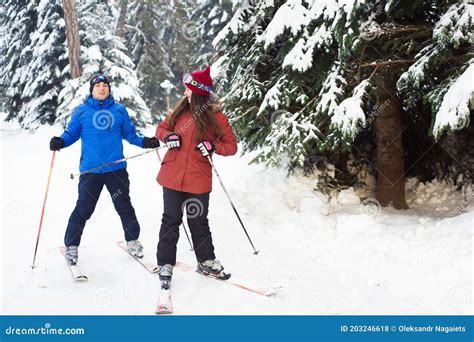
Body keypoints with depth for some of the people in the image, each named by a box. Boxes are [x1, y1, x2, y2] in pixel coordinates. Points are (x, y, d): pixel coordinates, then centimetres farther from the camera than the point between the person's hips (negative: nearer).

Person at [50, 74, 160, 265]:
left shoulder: (119, 110, 8)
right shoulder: (81, 111, 4)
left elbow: (130, 134, 12)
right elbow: (71, 133, 5)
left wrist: (144, 142, -3)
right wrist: (60, 142, -15)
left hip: (117, 168, 2)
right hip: (90, 170, -2)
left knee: (124, 206, 10)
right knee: (84, 208, -1)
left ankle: (132, 240, 28)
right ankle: (71, 246, 13)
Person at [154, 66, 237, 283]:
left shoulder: (216, 117, -5)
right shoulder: (181, 110, 3)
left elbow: (232, 146, 0)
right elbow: (161, 128, 16)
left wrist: (213, 146, -19)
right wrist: (167, 136, -7)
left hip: (198, 179, -2)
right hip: (173, 177, 2)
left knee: (199, 222, 11)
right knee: (170, 221, 8)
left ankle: (206, 261, 27)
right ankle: (165, 264, 18)